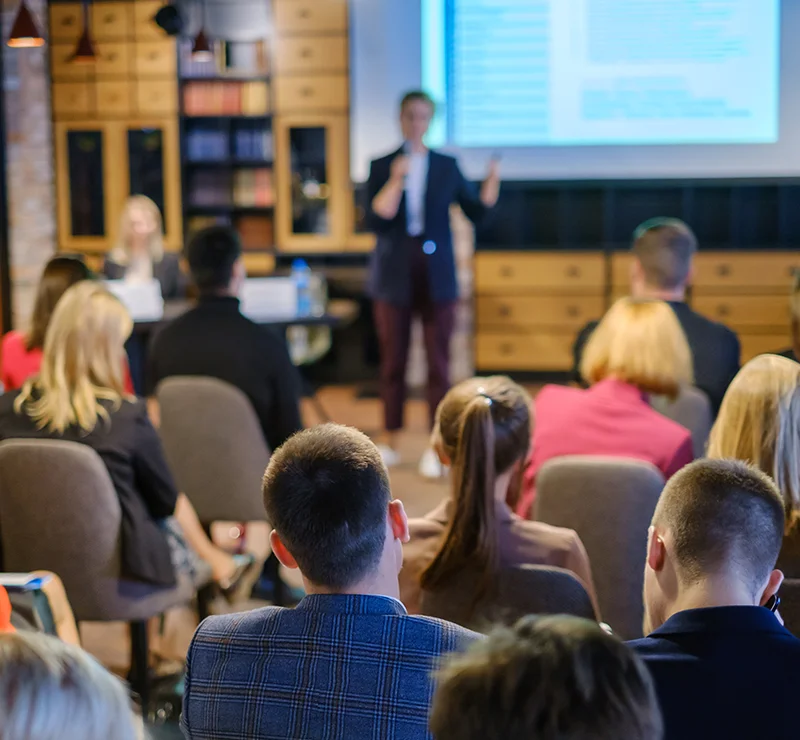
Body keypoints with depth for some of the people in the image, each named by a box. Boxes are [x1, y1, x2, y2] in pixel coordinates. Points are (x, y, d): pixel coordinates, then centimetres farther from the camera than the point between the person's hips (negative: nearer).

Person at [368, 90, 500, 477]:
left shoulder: (446, 166, 5)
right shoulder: (382, 166, 1)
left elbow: (477, 210, 5)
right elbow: (375, 219, -11)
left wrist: (493, 180, -10)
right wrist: (396, 180, -21)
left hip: (437, 275, 0)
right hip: (394, 275, 0)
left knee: (438, 361, -1)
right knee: (393, 360, 8)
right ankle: (390, 442, 20)